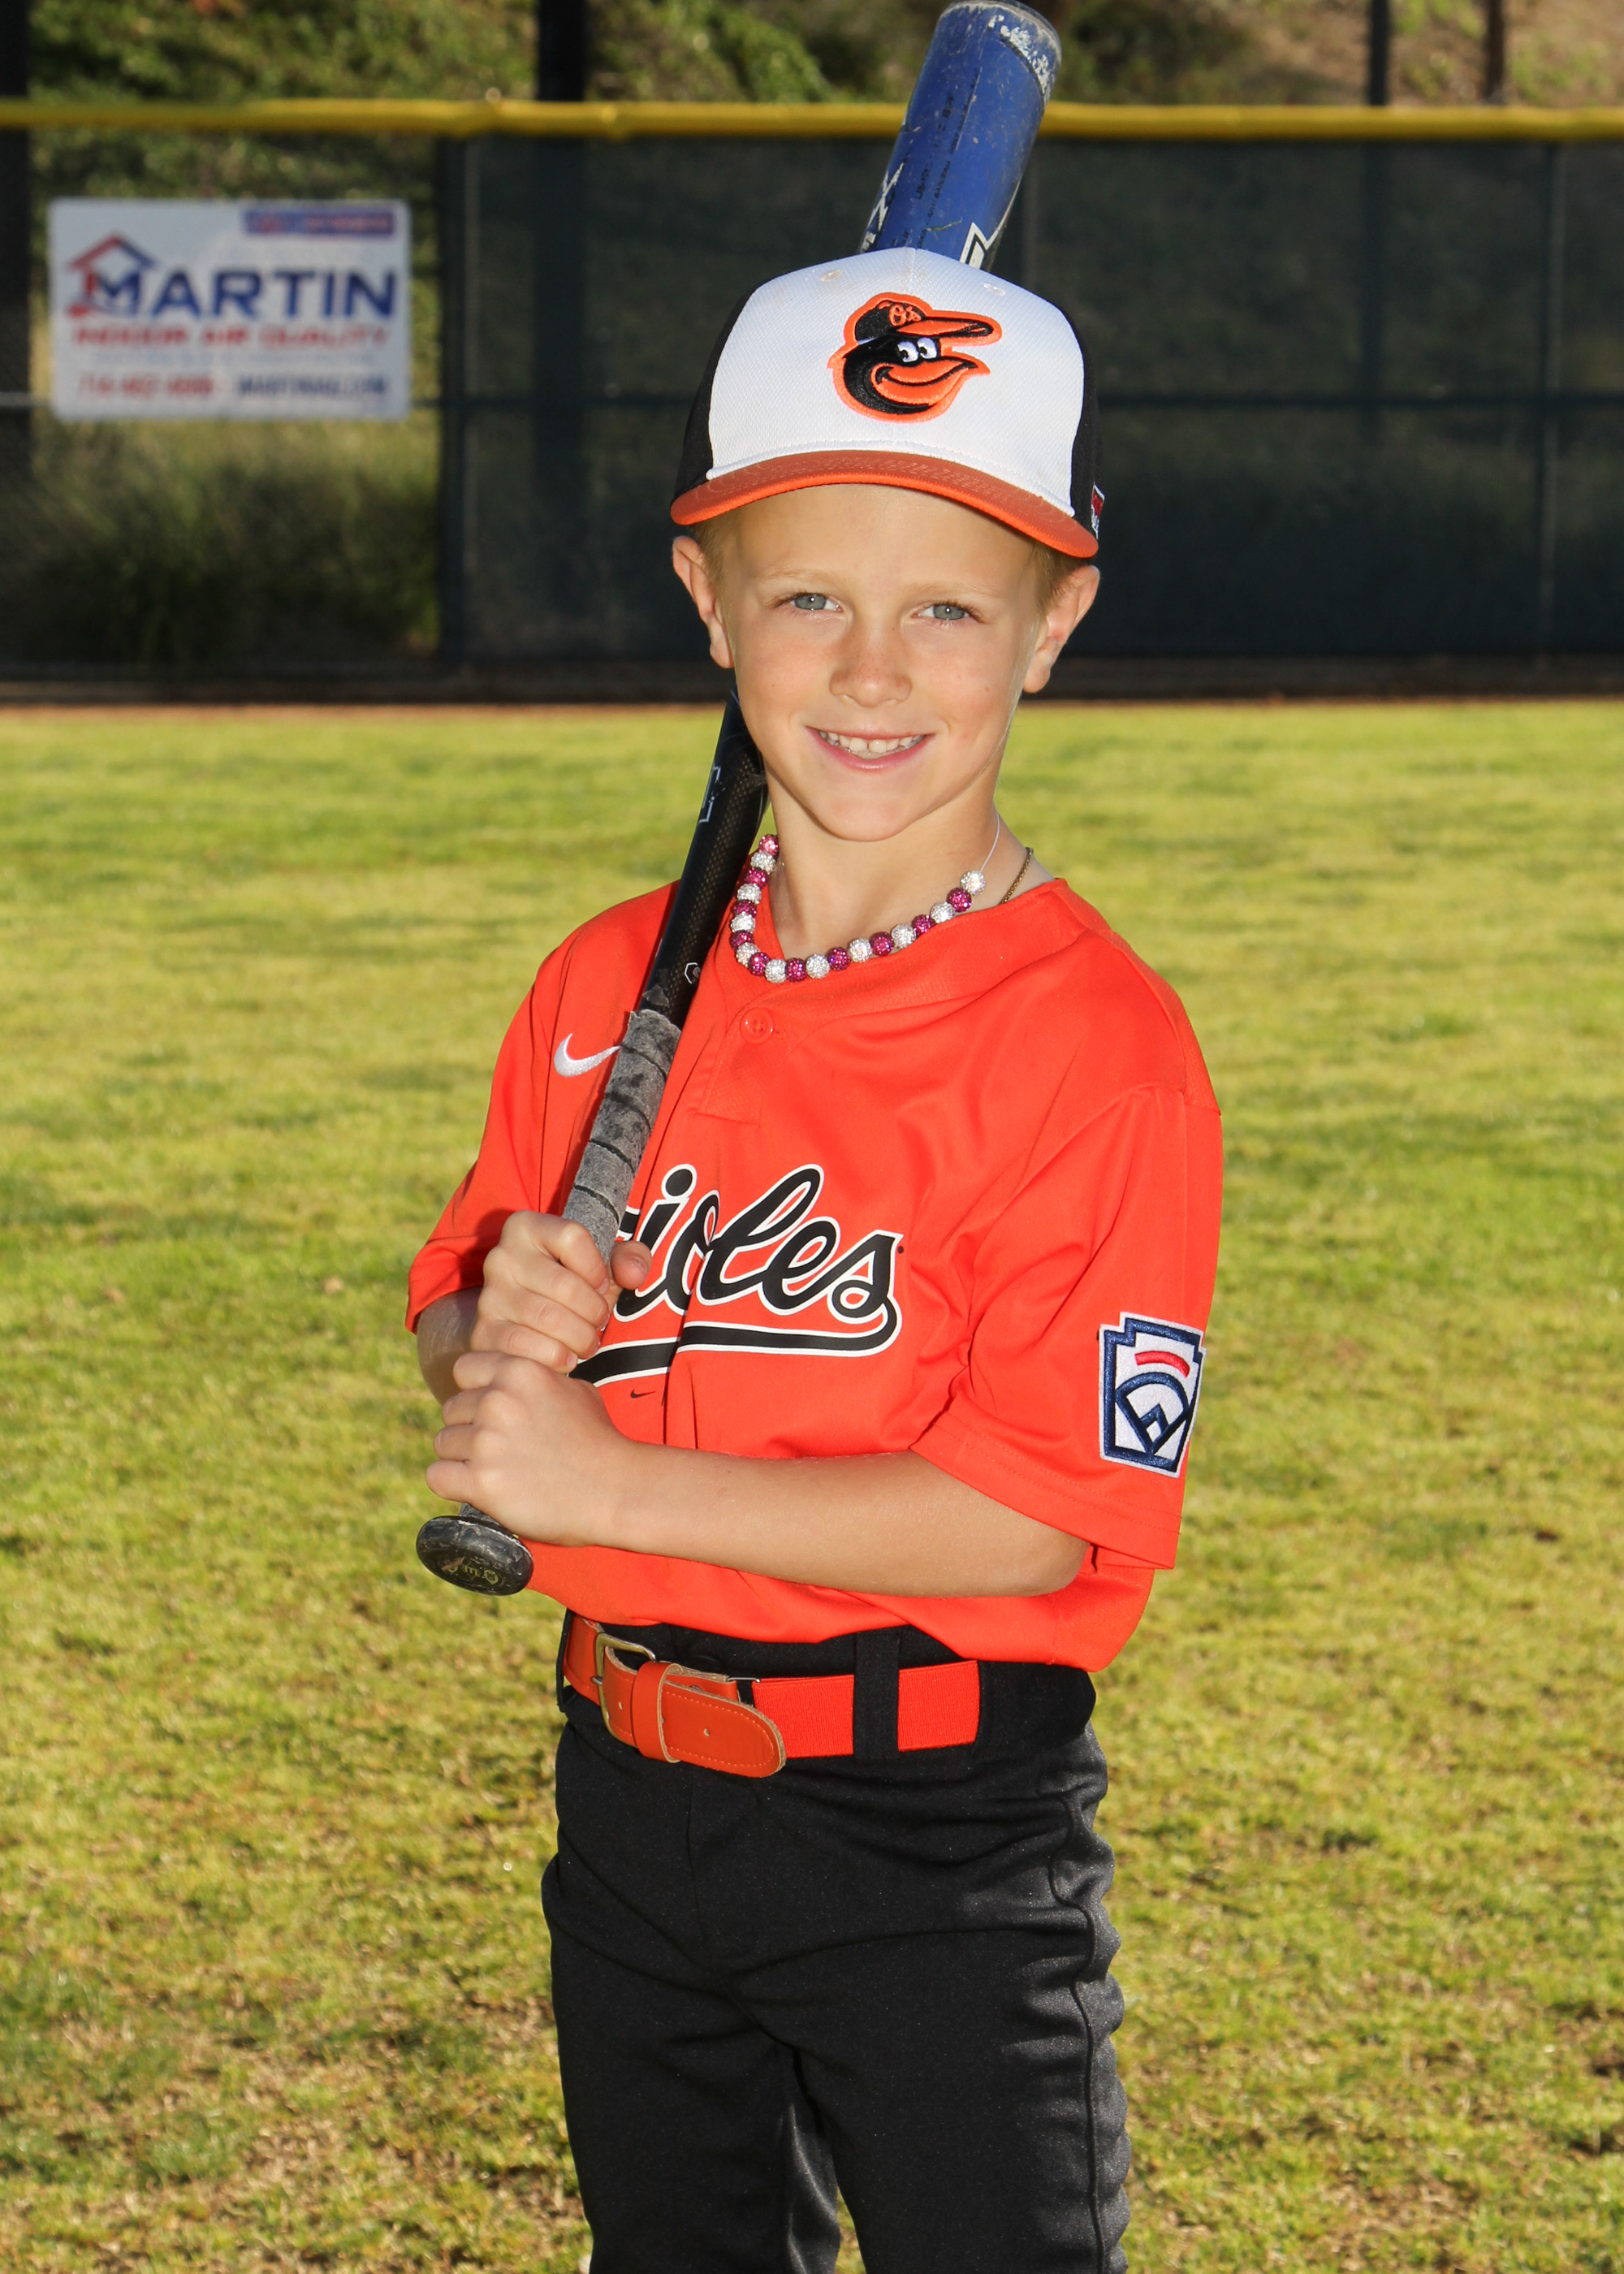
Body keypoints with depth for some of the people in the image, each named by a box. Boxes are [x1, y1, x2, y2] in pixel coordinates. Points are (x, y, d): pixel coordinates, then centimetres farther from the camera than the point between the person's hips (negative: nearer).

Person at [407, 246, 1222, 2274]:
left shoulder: (1094, 1040, -16)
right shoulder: (613, 984, 4)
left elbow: (1038, 1510, -22)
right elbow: (461, 1319, 15)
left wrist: (610, 1481, -20)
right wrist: (500, 1339, -10)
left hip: (941, 1834, -6)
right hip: (631, 1797, 6)